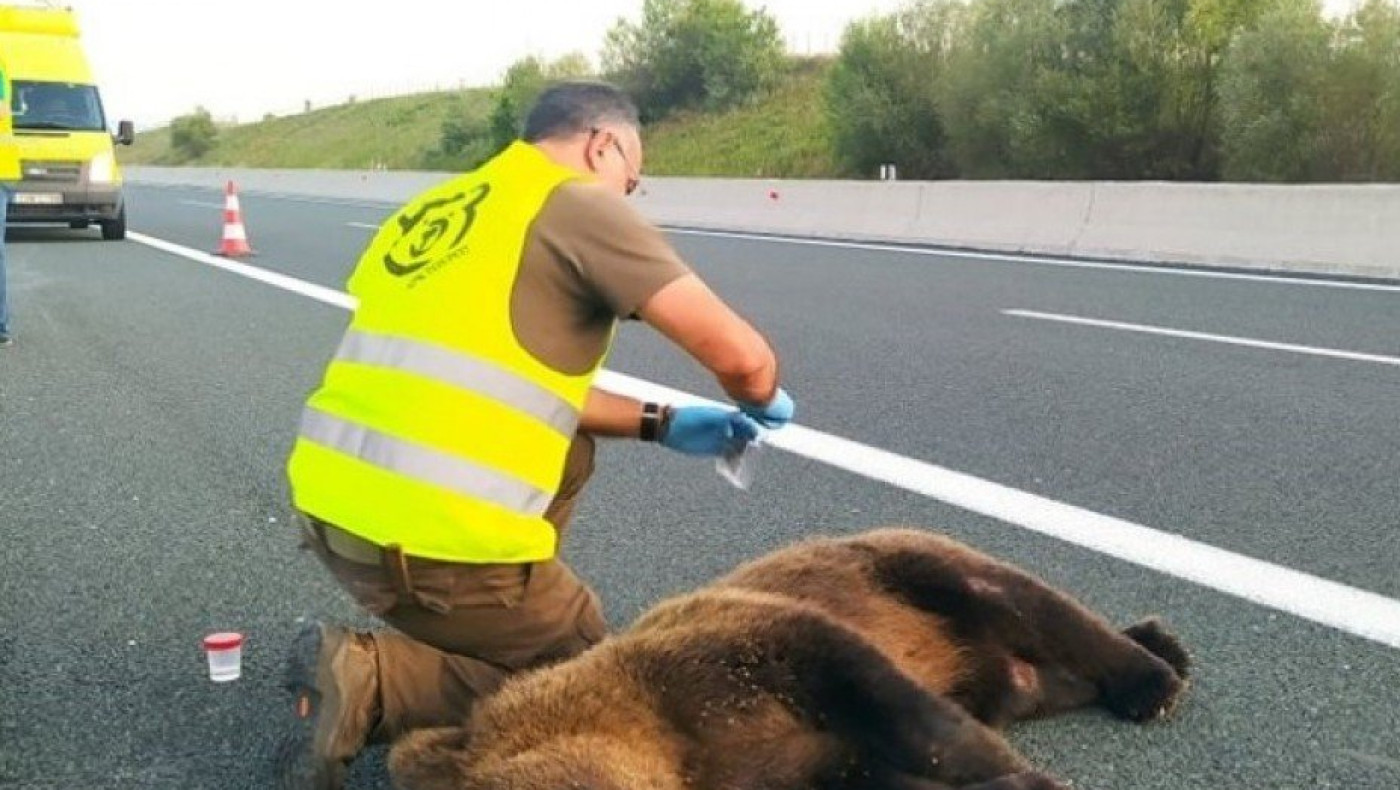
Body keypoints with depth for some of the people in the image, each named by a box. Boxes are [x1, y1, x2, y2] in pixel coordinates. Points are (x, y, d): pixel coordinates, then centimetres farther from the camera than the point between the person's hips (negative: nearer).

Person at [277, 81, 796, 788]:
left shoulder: (439, 207, 17)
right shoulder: (578, 204, -6)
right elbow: (740, 355, -8)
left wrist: (658, 423, 25)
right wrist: (763, 402, 15)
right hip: (430, 535, -8)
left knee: (568, 454, 27)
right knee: (579, 661, 16)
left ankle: (449, 633, 17)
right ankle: (368, 677, -2)